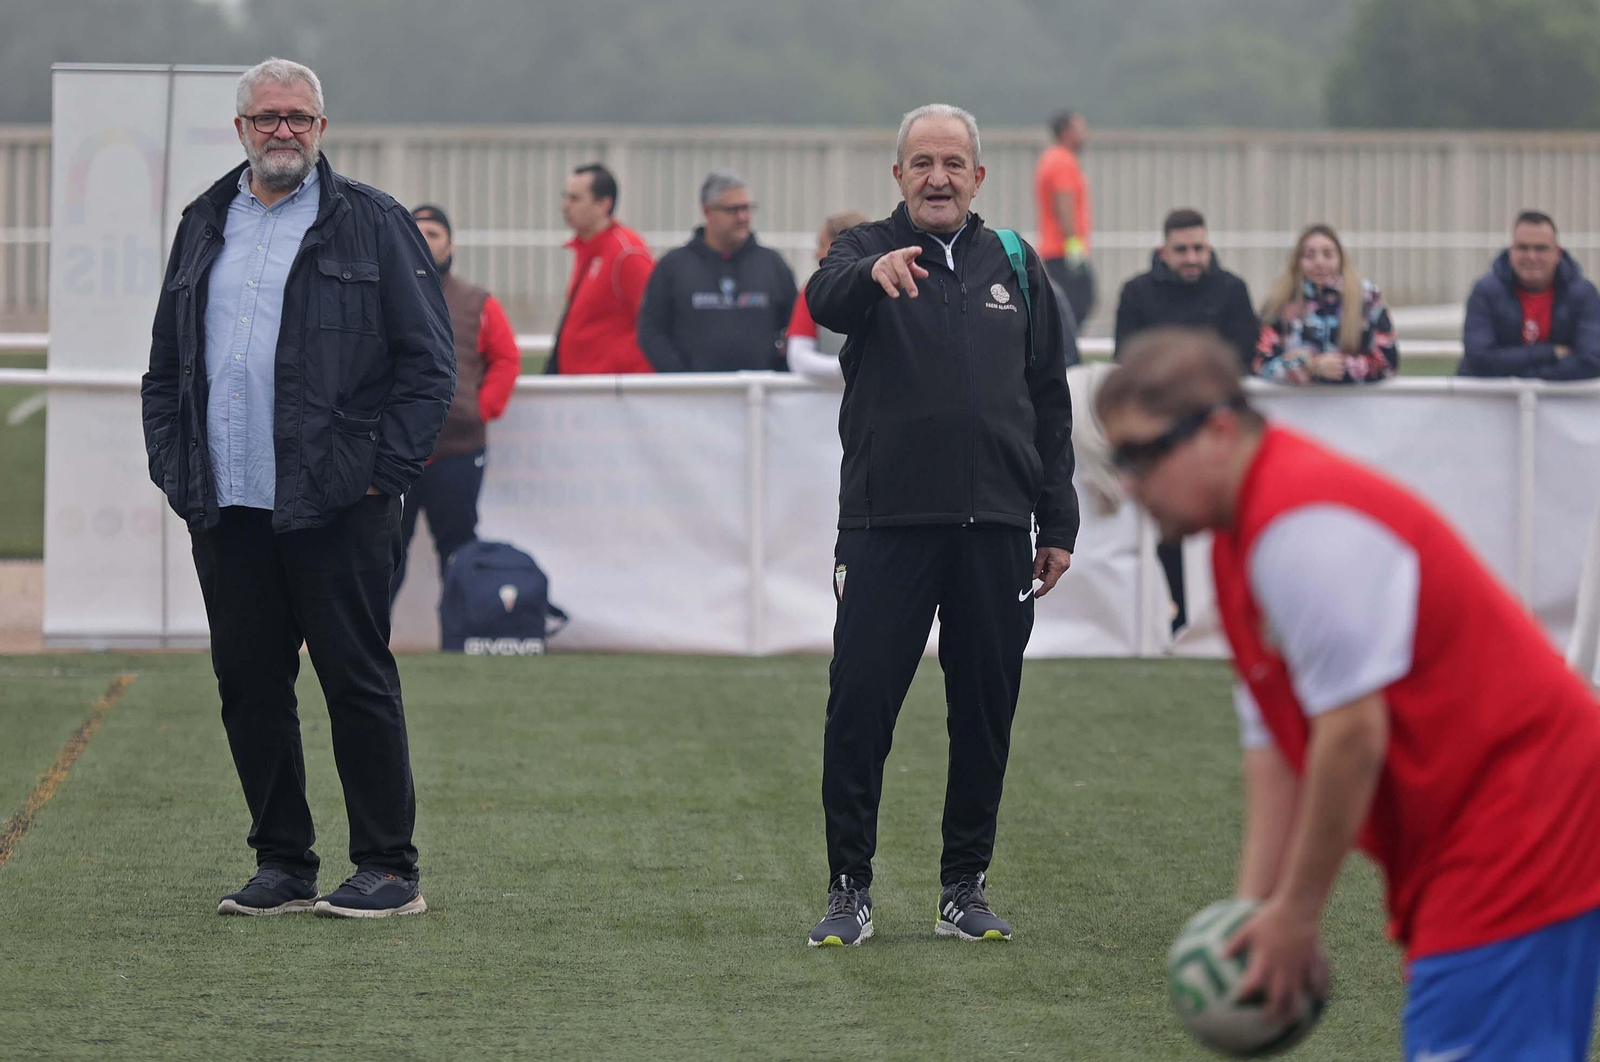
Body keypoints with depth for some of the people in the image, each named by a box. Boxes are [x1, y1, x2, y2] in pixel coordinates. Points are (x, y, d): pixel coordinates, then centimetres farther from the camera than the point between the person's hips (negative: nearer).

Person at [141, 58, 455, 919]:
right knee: (249, 686, 7)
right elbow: (165, 365, 21)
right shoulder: (204, 228, 16)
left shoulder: (373, 225, 2)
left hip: (336, 508, -5)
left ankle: (388, 870, 3)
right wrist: (172, 468, 9)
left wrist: (384, 471, -8)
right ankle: (282, 865, 16)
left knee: (357, 683, -3)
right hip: (226, 508, 5)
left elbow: (428, 362, -1)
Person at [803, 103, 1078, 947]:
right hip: (886, 522, -3)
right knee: (859, 708, -4)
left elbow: (1050, 400, 15)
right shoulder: (867, 250, 4)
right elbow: (825, 299, -21)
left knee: (985, 713, 6)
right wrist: (872, 273, -45)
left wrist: (1057, 524, 10)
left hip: (994, 528, 3)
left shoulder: (1015, 266, 13)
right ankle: (849, 891, 4)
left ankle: (965, 889, 16)